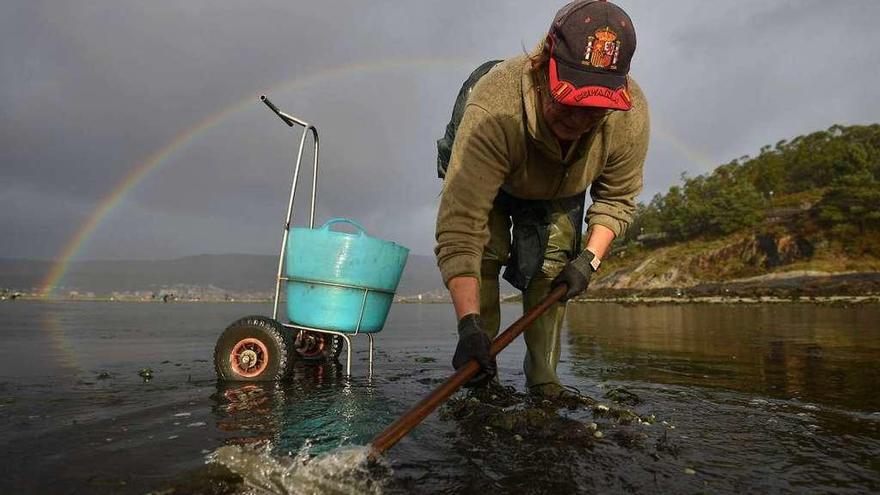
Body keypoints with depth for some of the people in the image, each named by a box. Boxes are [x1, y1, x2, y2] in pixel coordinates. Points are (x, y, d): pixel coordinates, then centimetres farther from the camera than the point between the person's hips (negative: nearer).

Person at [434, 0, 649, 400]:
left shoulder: (631, 115, -33)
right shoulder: (492, 110, -47)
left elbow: (617, 196, -12)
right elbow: (459, 225, -51)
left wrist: (589, 259, -23)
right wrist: (469, 325, -57)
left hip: (561, 192, 3)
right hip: (488, 175, -2)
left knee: (552, 270, -7)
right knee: (483, 254, -18)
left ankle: (542, 371, 10)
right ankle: (481, 374, -3)